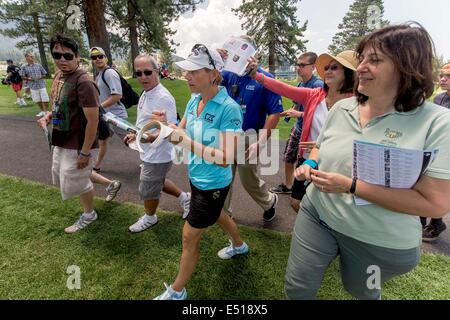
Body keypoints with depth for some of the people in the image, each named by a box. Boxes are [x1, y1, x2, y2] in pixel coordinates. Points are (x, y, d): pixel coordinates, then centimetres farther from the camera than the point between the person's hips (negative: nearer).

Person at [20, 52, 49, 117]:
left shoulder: (38, 65, 3)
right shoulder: (24, 67, 1)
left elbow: (44, 74, 8)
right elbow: (22, 76, 4)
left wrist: (41, 77, -11)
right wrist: (28, 78, -15)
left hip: (41, 85, -1)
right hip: (33, 86, 1)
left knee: (45, 99, -4)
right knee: (37, 100, 9)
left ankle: (46, 111, 11)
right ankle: (42, 111, 25)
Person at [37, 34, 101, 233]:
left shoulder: (83, 83, -23)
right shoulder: (59, 76, 5)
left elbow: (93, 120, -24)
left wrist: (85, 152, -22)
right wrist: (48, 116, 0)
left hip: (78, 145, -9)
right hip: (62, 142, 10)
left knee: (75, 181, 7)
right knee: (62, 175, 23)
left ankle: (89, 215, 34)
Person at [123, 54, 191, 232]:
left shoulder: (163, 98, -25)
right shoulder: (145, 94, 5)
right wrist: (135, 135, 12)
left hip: (157, 155, -9)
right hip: (150, 153, 9)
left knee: (148, 189, 12)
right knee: (157, 182, 27)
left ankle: (149, 218, 39)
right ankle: (184, 197, 44)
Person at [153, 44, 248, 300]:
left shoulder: (229, 108, -27)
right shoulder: (194, 101, -3)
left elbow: (226, 158, -31)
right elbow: (182, 134, 3)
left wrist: (186, 141, -36)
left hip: (213, 184, -8)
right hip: (197, 177, 8)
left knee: (190, 236, 6)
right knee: (216, 215, 31)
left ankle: (177, 291, 31)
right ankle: (239, 245, 62)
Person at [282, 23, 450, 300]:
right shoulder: (342, 108, -4)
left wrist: (351, 185, -27)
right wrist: (310, 165, -11)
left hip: (381, 242, -3)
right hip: (317, 216, 4)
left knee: (361, 292, 27)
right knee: (297, 288, 14)